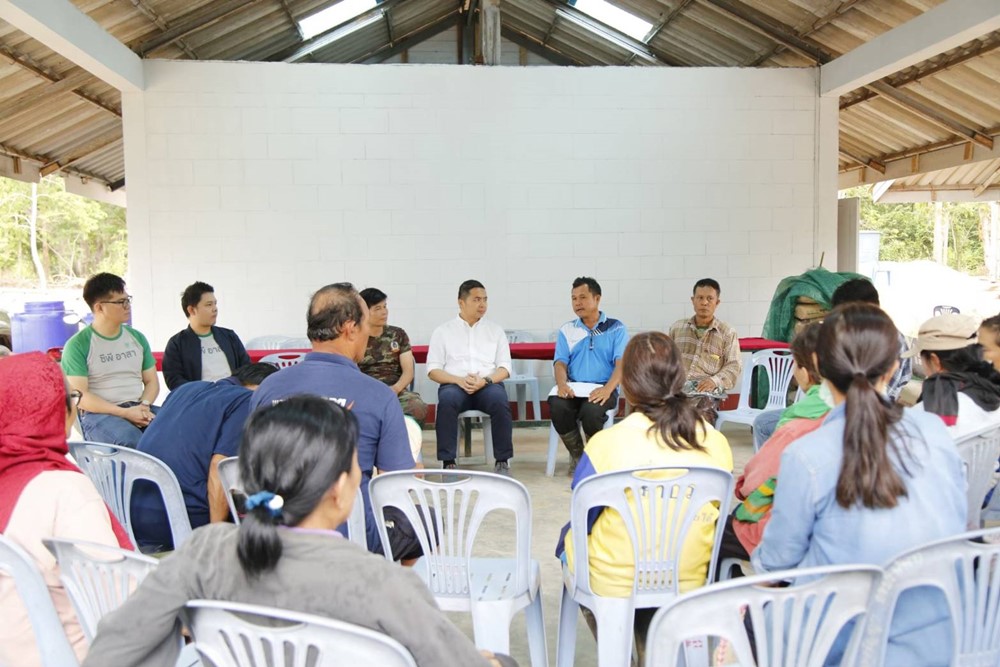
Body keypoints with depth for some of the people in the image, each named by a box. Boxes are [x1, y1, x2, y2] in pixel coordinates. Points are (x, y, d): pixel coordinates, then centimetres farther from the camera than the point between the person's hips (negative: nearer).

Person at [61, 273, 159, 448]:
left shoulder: (137, 338, 15)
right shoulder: (78, 345, -2)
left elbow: (151, 381, 16)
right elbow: (79, 396, -8)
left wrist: (144, 406, -7)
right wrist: (125, 413, -17)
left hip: (138, 408, 5)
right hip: (98, 413, -5)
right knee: (133, 442, -38)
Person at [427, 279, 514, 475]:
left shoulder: (496, 330, 17)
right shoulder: (443, 331, 13)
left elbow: (504, 368, 9)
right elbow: (433, 370, 5)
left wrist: (485, 380, -12)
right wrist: (459, 380, -13)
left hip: (488, 385, 1)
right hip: (455, 385, -1)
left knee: (499, 400, -33)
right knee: (447, 400, -35)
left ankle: (503, 462, -21)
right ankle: (448, 463, -28)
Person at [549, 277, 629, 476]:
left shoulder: (616, 328, 8)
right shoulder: (567, 330, 17)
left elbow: (622, 363, -5)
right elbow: (560, 362, 7)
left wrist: (607, 389, -25)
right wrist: (562, 384, -17)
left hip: (603, 388, -3)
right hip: (573, 387, 3)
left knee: (590, 411, -36)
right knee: (557, 406, -31)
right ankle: (577, 455, -4)